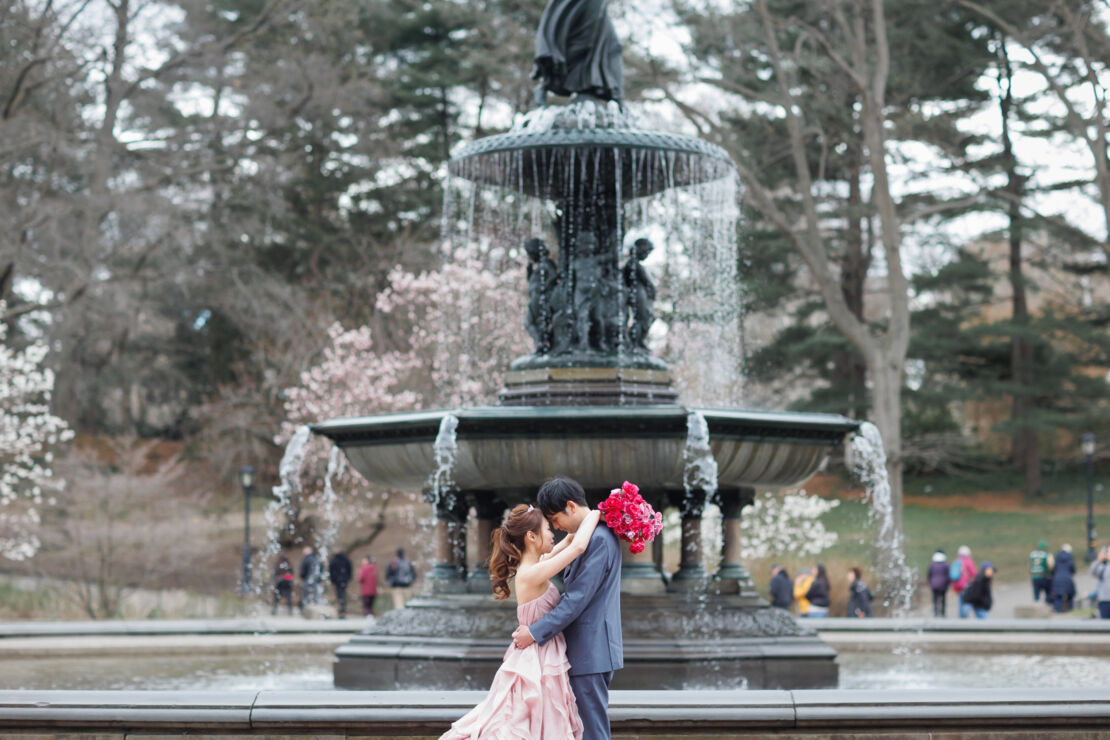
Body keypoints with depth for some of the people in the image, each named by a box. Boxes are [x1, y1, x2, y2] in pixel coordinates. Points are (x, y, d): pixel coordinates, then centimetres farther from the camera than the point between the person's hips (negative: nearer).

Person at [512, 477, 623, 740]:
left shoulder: (598, 538, -18)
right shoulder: (594, 534, 14)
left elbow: (578, 599, -20)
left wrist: (536, 632, -17)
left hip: (591, 650, -10)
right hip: (589, 649, 10)